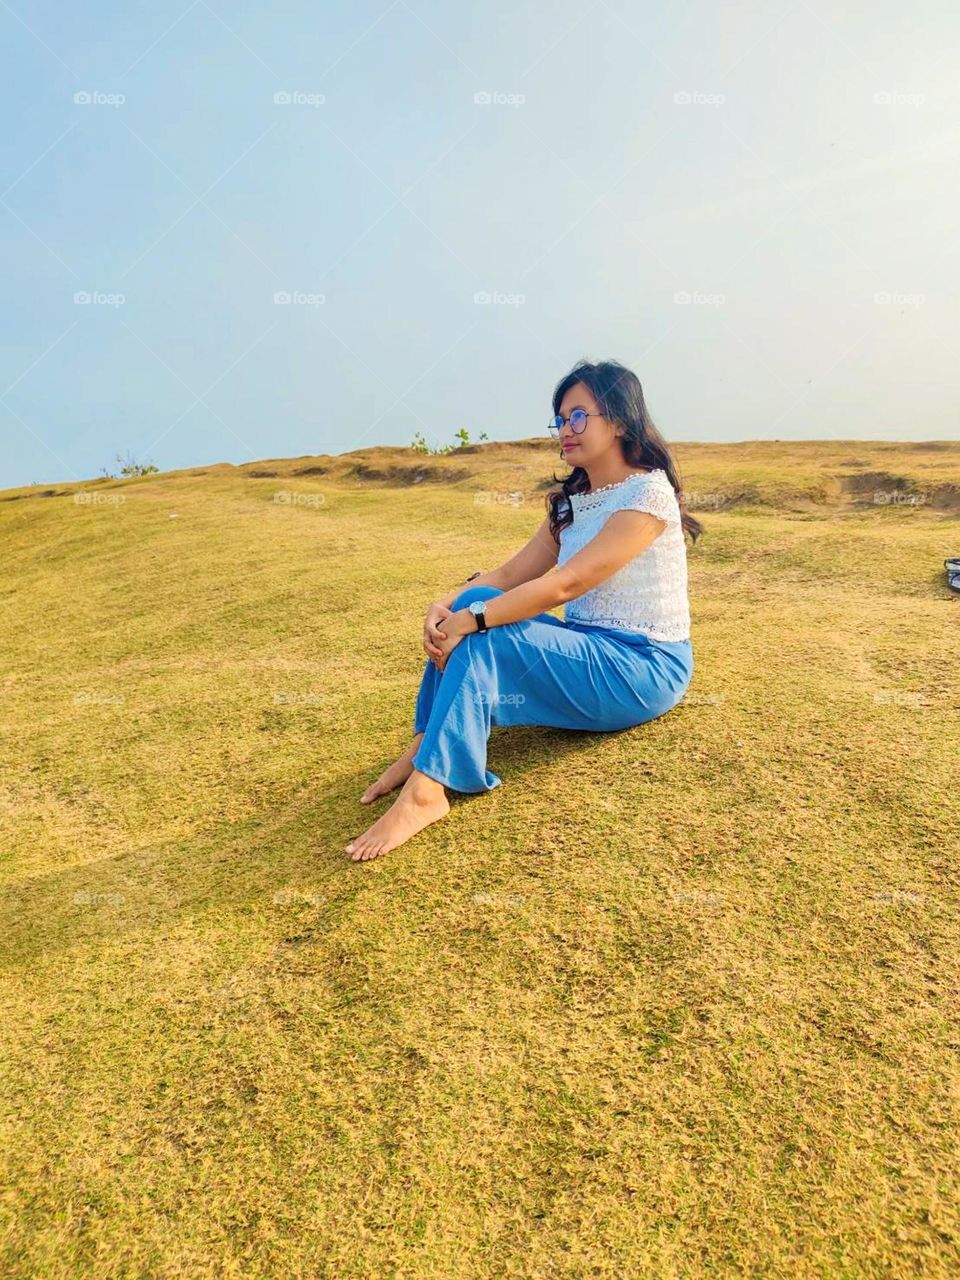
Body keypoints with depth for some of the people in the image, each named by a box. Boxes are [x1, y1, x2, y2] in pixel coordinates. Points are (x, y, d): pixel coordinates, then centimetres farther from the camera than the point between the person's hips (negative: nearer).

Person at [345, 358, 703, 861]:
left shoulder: (648, 492, -15)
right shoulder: (572, 501, 13)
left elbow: (565, 584, -25)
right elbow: (512, 574, 3)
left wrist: (470, 622, -26)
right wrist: (448, 606, -15)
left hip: (647, 668, -8)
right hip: (588, 649, 8)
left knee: (483, 638, -26)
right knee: (476, 602, -14)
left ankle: (426, 791, -29)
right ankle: (424, 746, -16)